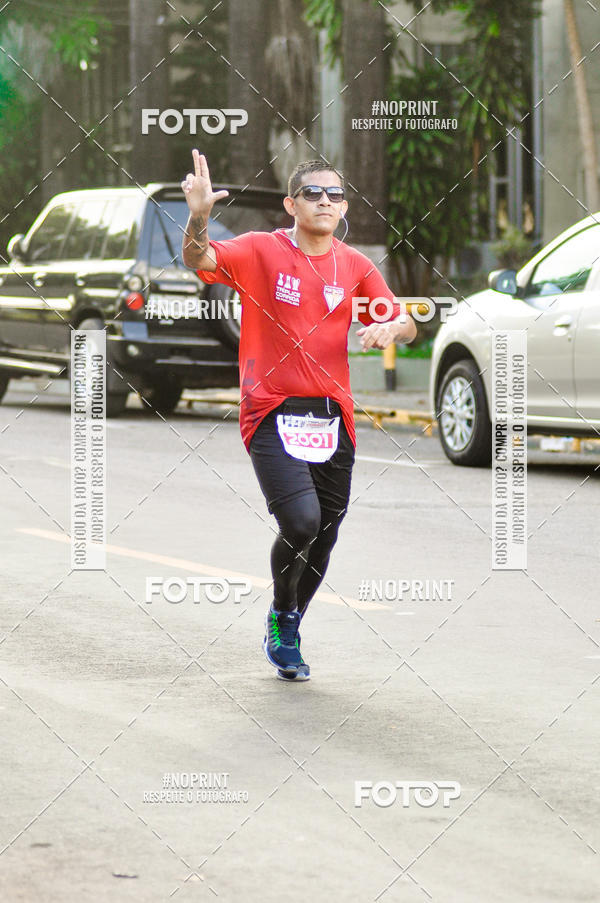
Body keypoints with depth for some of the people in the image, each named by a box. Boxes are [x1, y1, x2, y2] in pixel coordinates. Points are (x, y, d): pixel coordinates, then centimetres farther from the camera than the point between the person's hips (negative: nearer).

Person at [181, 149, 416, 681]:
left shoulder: (355, 266, 9)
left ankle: (288, 635, 33)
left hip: (332, 418, 4)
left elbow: (406, 326, 9)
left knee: (323, 539, 9)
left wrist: (390, 327, -15)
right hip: (273, 413, -4)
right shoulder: (261, 251, -3)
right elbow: (199, 260, -18)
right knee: (301, 522, -22)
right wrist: (200, 214, -39)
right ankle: (281, 613, 8)